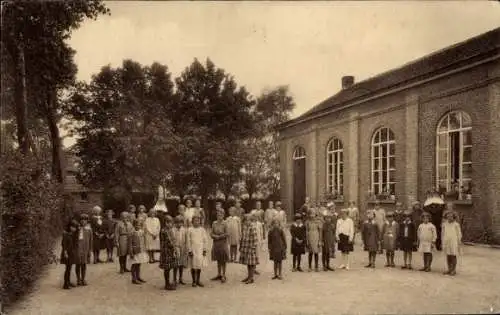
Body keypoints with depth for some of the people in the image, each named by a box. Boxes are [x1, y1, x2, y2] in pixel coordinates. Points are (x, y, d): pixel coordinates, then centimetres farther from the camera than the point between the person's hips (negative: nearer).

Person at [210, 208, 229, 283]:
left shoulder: (224, 224, -9)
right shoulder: (214, 223, 4)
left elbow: (227, 234, -13)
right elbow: (212, 233, 6)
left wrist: (219, 236, -13)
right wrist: (215, 236, -13)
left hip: (223, 244, -4)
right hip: (216, 244, 4)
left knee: (223, 261, 4)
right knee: (218, 260, 13)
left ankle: (223, 276, 12)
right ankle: (219, 274, 24)